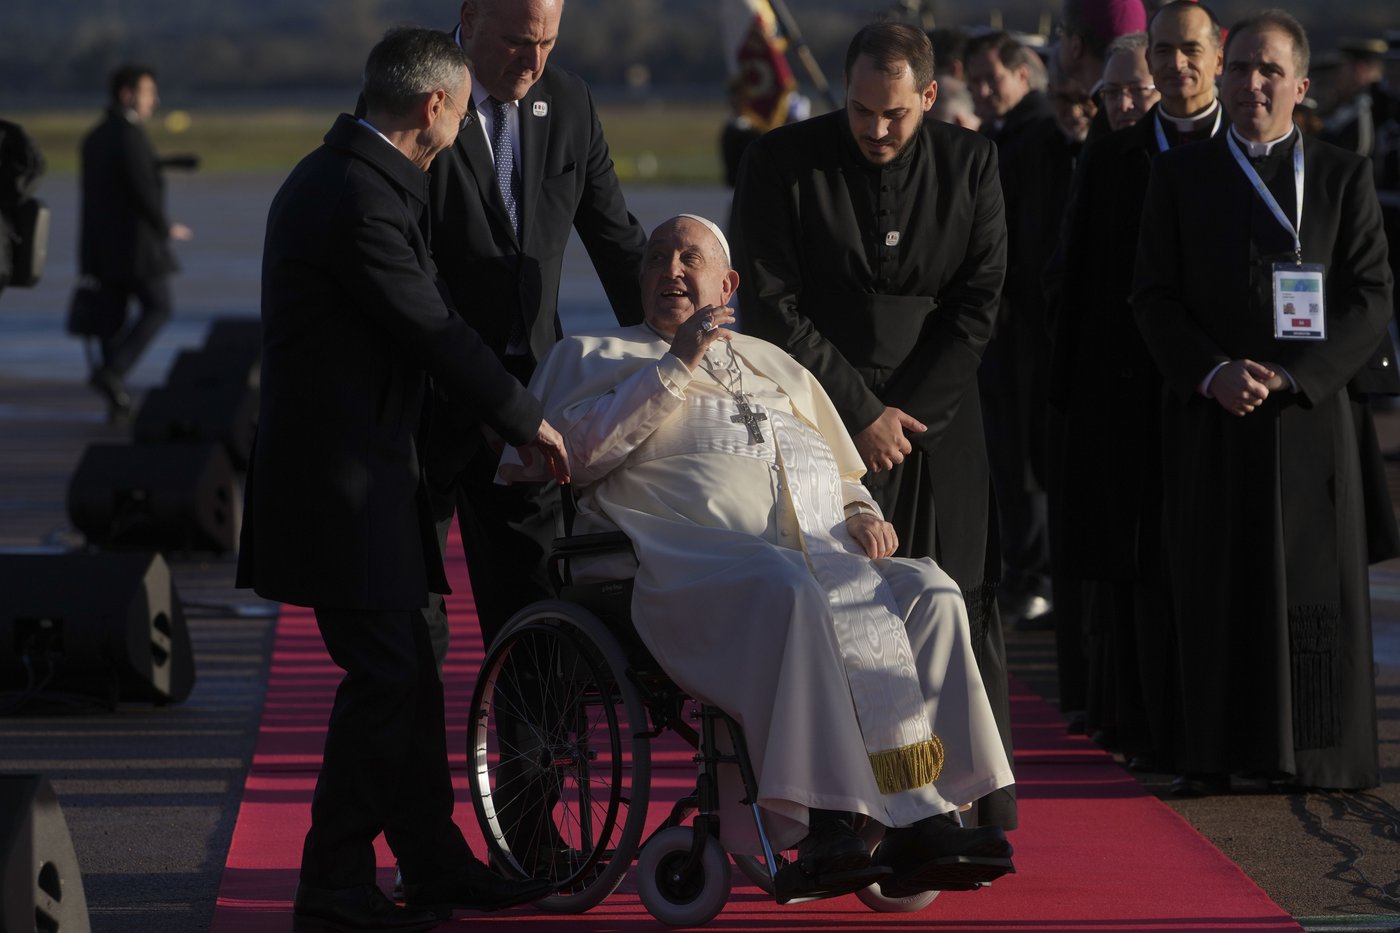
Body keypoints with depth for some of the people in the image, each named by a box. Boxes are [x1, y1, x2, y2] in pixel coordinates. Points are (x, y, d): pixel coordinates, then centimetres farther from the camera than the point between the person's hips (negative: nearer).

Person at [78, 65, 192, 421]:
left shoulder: (94, 138, 11)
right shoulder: (130, 137, -16)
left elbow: (93, 193, 14)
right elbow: (143, 192, -20)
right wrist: (166, 228, -4)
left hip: (102, 242, 8)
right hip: (136, 239, -8)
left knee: (113, 317, 9)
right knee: (158, 309, 4)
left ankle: (117, 399, 9)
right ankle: (112, 372, -10)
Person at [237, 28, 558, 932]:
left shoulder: (345, 175, 13)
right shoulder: (359, 196, -20)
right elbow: (434, 331, -17)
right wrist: (529, 421, -5)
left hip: (363, 466, 10)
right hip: (341, 476, -10)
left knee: (406, 674, 14)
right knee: (384, 675, -6)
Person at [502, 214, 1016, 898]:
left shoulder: (775, 366, 35)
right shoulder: (592, 356, 23)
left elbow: (844, 476, 36)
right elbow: (575, 454, 4)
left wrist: (862, 513, 11)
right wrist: (675, 368, 1)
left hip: (824, 553, 5)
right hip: (696, 555, -5)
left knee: (928, 593, -27)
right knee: (786, 588, -40)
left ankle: (923, 817, -38)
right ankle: (823, 818, -45)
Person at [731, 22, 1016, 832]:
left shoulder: (970, 164, 3)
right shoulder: (783, 163, -5)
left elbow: (978, 304, 3)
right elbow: (772, 306, -7)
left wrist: (907, 415, -5)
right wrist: (863, 416, -9)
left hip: (936, 424, 2)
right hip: (823, 423, -2)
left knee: (963, 608, -2)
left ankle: (982, 817, 5)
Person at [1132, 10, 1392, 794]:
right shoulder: (1181, 176, 9)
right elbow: (1155, 296, 5)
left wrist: (1292, 374, -12)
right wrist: (1212, 372, -11)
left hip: (1310, 414, 0)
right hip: (1212, 417, 1)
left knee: (1315, 582, -1)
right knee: (1218, 583, 0)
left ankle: (1319, 754, 6)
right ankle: (1218, 752, 4)